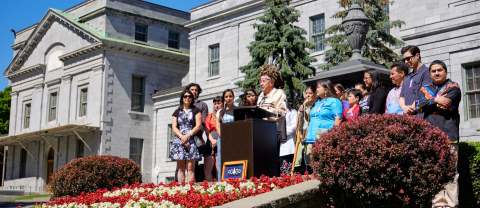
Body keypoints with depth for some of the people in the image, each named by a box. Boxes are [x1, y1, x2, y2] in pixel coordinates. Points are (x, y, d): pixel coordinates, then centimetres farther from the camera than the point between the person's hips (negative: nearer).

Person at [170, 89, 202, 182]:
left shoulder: (196, 110, 11)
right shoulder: (177, 112, 17)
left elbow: (198, 126, 0)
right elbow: (174, 127, 8)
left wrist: (187, 136, -9)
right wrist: (182, 137, -9)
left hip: (192, 140, -3)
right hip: (179, 141, 3)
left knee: (190, 167, -11)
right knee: (180, 168, -2)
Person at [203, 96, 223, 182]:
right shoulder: (210, 116, 22)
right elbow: (207, 130, 12)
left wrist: (218, 141, -8)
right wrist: (212, 140, -6)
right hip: (210, 142, 4)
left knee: (219, 168, -11)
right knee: (207, 169, -3)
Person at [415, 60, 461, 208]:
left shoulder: (453, 87, 9)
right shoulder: (424, 89, 22)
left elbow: (446, 104, -8)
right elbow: (418, 105, 4)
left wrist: (426, 104, 1)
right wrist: (435, 100, -7)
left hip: (448, 135, -4)